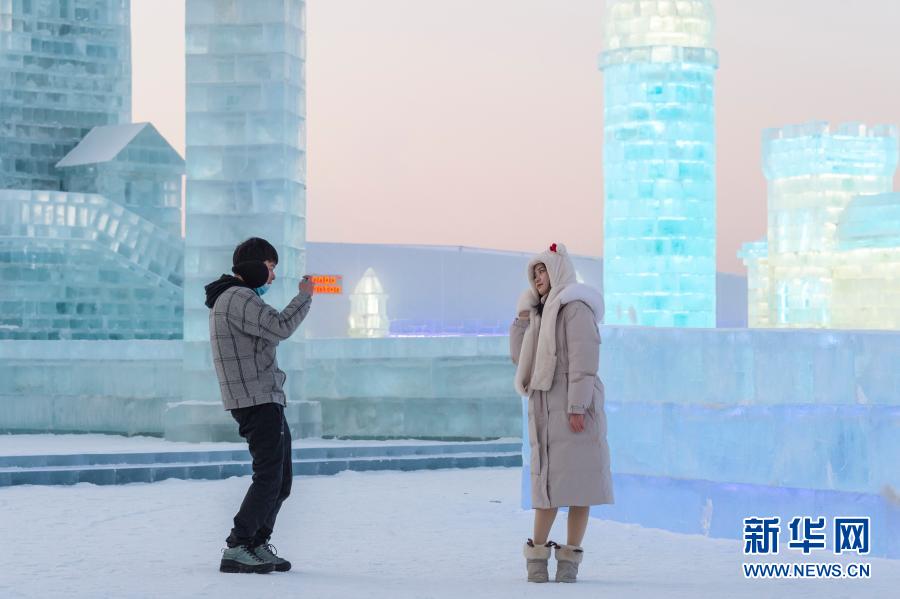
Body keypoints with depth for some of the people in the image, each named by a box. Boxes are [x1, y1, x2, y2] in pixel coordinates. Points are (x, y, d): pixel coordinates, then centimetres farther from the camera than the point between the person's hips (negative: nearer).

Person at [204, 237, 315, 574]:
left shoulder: (236, 298, 23)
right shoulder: (238, 298, -12)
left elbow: (270, 334, 24)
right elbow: (280, 328, -21)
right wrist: (304, 296, -9)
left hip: (268, 400, 11)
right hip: (257, 400, -11)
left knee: (281, 480, 14)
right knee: (269, 478, -13)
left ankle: (258, 545, 18)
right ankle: (236, 549, -14)